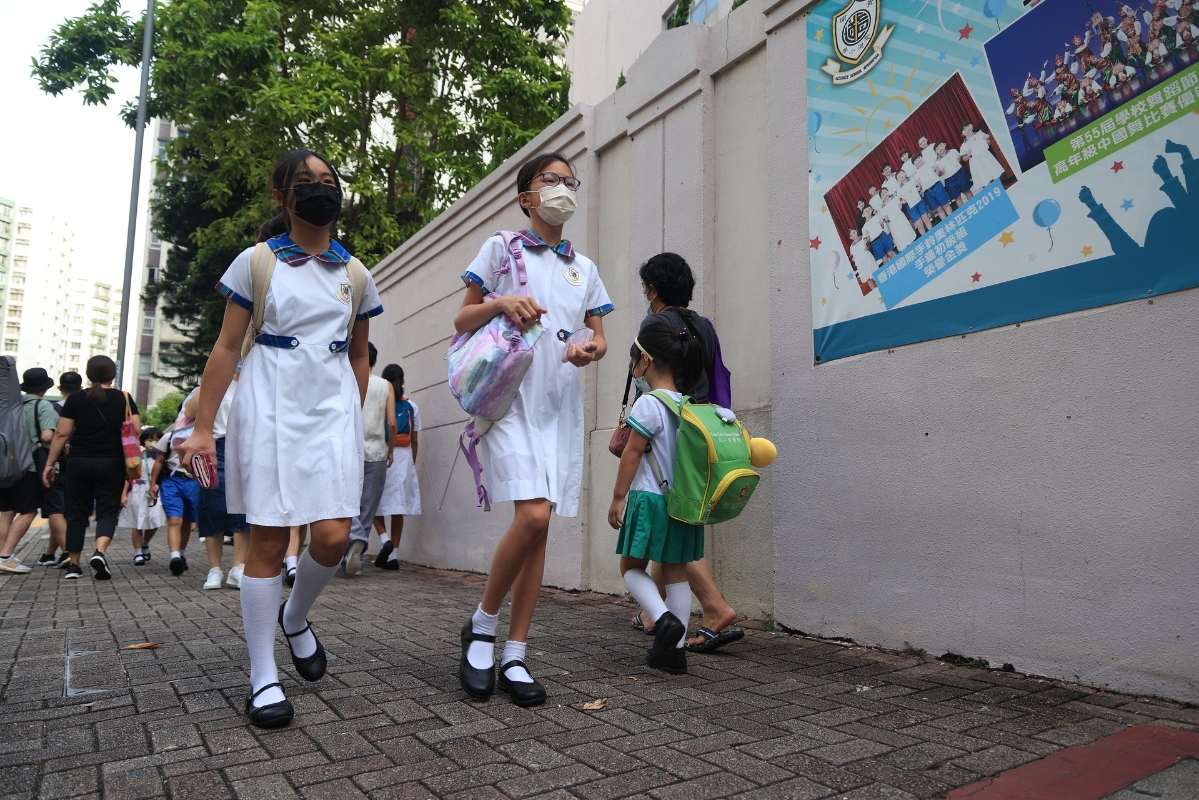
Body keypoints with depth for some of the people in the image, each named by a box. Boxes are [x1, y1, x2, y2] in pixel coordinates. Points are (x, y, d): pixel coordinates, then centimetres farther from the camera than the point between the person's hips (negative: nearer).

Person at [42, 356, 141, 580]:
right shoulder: (124, 398, 0)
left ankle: (74, 565, 14)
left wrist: (50, 463, 4)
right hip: (111, 463, -1)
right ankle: (99, 552, -21)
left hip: (80, 462, 1)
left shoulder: (75, 399, 0)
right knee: (108, 510, 4)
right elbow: (136, 430, -7)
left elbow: (61, 434, -2)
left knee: (77, 511, 10)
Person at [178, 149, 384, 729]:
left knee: (333, 538, -9)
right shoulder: (256, 262, 5)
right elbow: (227, 348, 3)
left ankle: (295, 617, 24)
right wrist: (203, 427, -2)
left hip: (333, 412, 2)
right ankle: (263, 677, 10)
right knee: (268, 541, -1)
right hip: (269, 411, -2)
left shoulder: (356, 275, 12)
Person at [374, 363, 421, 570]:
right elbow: (415, 440, 7)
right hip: (404, 459, 3)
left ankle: (385, 539, -10)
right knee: (398, 506, 4)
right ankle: (393, 555, 5)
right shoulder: (412, 407, 7)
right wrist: (412, 464, 15)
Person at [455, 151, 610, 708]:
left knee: (539, 526, 2)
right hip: (510, 396, -4)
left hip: (561, 402, 5)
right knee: (533, 515, -21)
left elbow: (599, 335, 18)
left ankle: (514, 658, 10)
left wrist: (593, 349, -6)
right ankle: (482, 626, 3)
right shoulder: (501, 247, 8)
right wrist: (500, 303, -14)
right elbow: (462, 322, 6)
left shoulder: (584, 267, 20)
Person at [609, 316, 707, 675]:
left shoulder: (649, 403, -14)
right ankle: (676, 649, 14)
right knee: (677, 574, 11)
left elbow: (632, 453, -12)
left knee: (632, 567, 8)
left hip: (650, 499, -7)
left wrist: (618, 497, -5)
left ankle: (664, 618, -14)